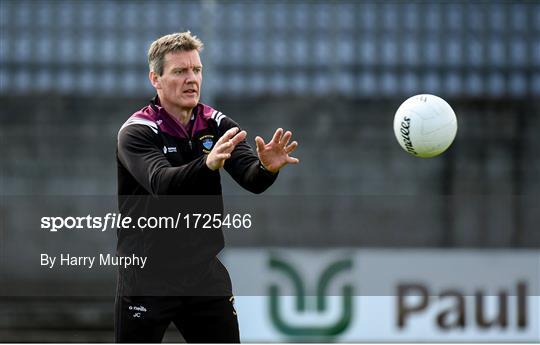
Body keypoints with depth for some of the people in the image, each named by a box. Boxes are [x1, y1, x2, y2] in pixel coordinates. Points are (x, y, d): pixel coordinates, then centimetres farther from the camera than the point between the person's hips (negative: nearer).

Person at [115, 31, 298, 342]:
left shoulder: (217, 124, 2)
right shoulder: (136, 132, -13)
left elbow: (251, 178, -12)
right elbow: (161, 183, -31)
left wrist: (268, 167, -36)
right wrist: (208, 164, -49)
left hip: (205, 271, 4)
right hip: (147, 277, -4)